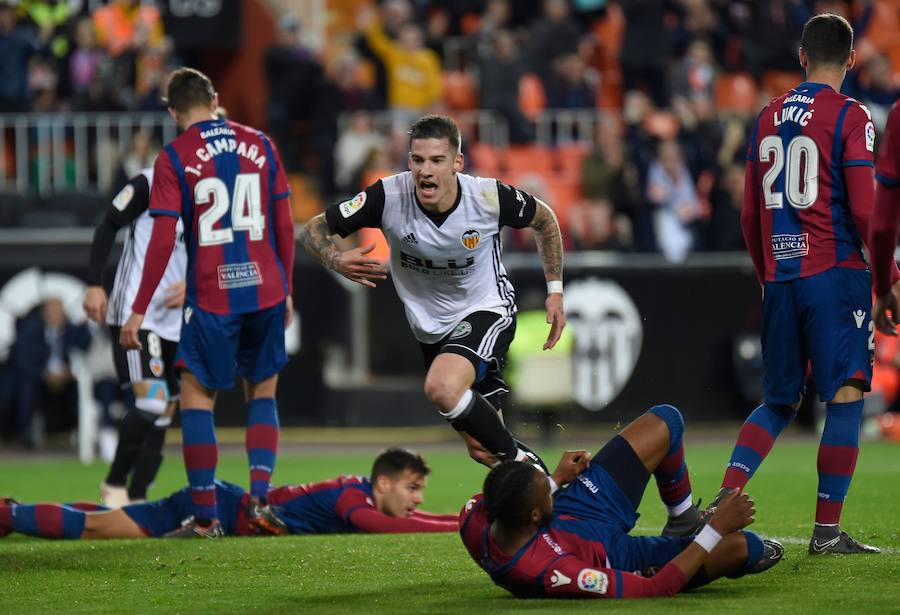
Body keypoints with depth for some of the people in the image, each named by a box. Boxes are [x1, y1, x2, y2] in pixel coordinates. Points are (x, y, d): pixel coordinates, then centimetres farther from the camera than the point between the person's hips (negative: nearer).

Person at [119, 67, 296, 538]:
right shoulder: (259, 145, 6)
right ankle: (259, 497, 3)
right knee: (262, 392, 17)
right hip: (266, 291, 3)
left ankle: (205, 516, 2)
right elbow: (285, 225, 7)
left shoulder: (174, 159, -5)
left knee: (197, 395, 7)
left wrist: (139, 311, -3)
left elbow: (162, 242, -8)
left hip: (211, 297, -3)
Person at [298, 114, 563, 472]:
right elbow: (314, 229, -11)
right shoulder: (389, 196, -21)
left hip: (486, 309, -4)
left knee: (442, 388, -34)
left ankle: (521, 460, -16)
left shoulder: (489, 197, -22)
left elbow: (544, 219, 0)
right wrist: (336, 260, -32)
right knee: (482, 449, 10)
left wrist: (555, 291, 0)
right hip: (430, 327, 4)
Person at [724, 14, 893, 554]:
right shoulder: (850, 117, -5)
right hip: (835, 275, -6)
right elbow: (863, 210, -11)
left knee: (780, 403, 15)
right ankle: (828, 530, -5)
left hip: (779, 279, 6)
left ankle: (723, 501, 0)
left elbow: (750, 216, 16)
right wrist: (889, 276, -3)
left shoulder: (768, 118, 12)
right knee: (846, 398, -2)